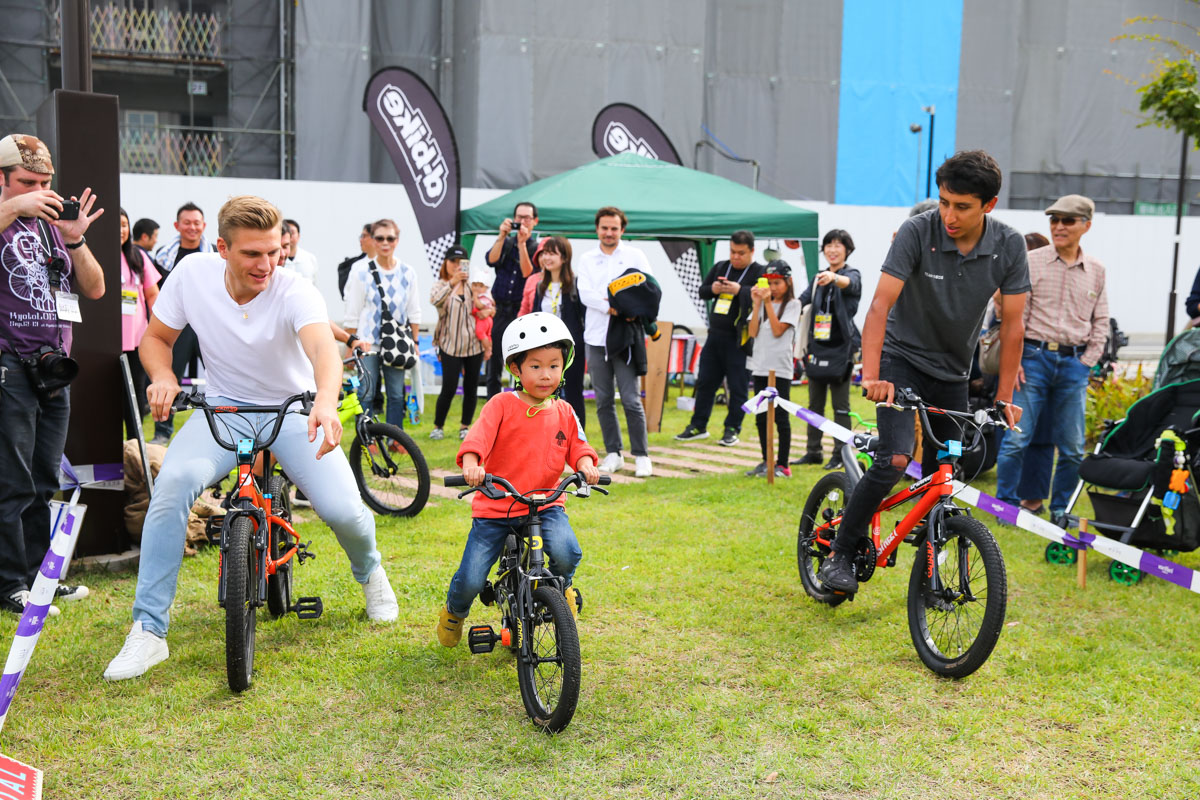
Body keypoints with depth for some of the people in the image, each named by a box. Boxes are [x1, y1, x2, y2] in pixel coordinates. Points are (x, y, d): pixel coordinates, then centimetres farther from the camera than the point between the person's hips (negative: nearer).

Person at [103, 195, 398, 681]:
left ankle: (370, 572, 22)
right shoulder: (193, 272, -12)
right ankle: (148, 631, -17)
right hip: (224, 408, 2)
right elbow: (156, 337, 3)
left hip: (293, 409, -2)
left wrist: (325, 403, -64)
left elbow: (323, 348, -42)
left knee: (343, 511, -20)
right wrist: (163, 378, -20)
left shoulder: (295, 292, -22)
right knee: (175, 479, -29)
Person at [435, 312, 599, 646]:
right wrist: (471, 464, -38)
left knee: (566, 552, -28)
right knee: (470, 581, -8)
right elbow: (479, 436, -18)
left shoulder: (563, 413, 6)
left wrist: (586, 465, -16)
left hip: (545, 504, 2)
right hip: (495, 508, -2)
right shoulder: (502, 405, -7)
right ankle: (454, 612, 31)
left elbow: (577, 446, 7)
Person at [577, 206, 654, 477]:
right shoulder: (587, 259, 11)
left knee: (631, 399, -6)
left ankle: (641, 456, 1)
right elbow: (585, 294, -3)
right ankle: (613, 454, 15)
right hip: (596, 336, 3)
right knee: (604, 401, 6)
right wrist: (614, 308, -15)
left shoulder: (635, 255, 7)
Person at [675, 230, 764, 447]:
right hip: (715, 335, 6)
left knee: (738, 387, 1)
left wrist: (740, 290, -28)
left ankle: (732, 429, 11)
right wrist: (712, 289, -6)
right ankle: (698, 426, 20)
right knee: (705, 382, 10)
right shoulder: (720, 268, 14)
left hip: (739, 340, -6)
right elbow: (701, 291, 15)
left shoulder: (759, 272, -5)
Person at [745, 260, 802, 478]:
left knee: (781, 417, -2)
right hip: (760, 366, 6)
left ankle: (783, 465, 3)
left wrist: (768, 303, -12)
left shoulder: (792, 304, -1)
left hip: (780, 368, -5)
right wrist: (757, 303, -4)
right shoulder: (763, 303, 12)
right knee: (762, 417, 10)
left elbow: (777, 330, -12)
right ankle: (766, 462, 19)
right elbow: (753, 332, 1)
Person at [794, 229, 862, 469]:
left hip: (841, 347, -6)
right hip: (817, 346, 6)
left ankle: (840, 454, 4)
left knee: (841, 405, -2)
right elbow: (802, 300, 6)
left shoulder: (852, 274, -3)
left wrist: (834, 278, -50)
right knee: (815, 403, 10)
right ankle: (813, 452, 18)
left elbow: (849, 283, -27)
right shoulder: (818, 277, 15)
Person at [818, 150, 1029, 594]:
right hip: (903, 358, -4)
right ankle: (840, 555, -8)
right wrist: (871, 376, -37)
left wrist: (1004, 398, -8)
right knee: (895, 458, -22)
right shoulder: (917, 232, -20)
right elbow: (881, 303, -26)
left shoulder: (1009, 245, -11)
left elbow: (1012, 323, -6)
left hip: (953, 370, 4)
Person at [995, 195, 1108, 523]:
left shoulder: (1096, 270, 10)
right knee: (1016, 437, -6)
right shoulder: (1031, 261, 0)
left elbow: (1100, 321, 15)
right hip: (1033, 357, -3)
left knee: (1072, 447, 5)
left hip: (1074, 364, 3)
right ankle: (1005, 504, 8)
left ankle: (1060, 509, 21)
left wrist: (1088, 361, 5)